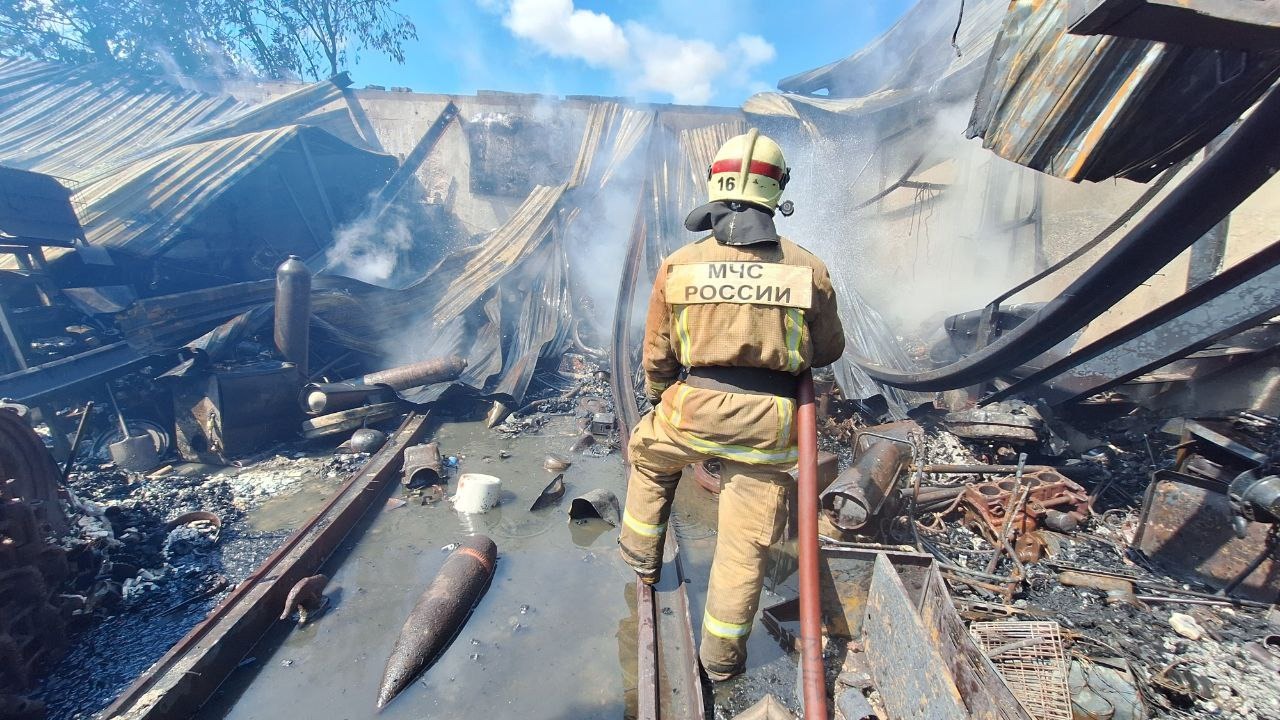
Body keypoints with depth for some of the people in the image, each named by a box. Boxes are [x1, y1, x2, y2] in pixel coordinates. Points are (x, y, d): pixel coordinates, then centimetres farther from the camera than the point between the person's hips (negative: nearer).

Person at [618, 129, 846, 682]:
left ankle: (643, 554, 46)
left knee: (649, 456, 32)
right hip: (768, 421, 1)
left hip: (693, 406, 0)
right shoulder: (808, 268, -1)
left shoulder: (678, 264, -3)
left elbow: (657, 355, 4)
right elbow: (828, 351, 12)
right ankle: (721, 653, 33)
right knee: (746, 539, 15)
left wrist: (661, 401, 24)